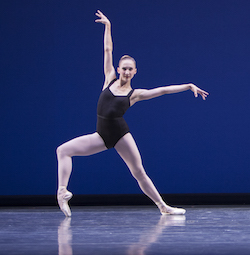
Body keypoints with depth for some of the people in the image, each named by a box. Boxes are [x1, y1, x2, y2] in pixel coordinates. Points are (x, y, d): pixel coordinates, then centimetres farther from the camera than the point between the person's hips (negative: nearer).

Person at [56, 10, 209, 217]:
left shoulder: (135, 94, 4)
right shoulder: (110, 79, 8)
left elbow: (163, 90, 5)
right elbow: (108, 50, 11)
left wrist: (189, 86, 3)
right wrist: (107, 26, 14)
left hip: (121, 135, -2)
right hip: (101, 136, 2)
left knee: (139, 172, 0)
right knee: (63, 150, -13)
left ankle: (163, 207, 10)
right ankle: (62, 193, -18)